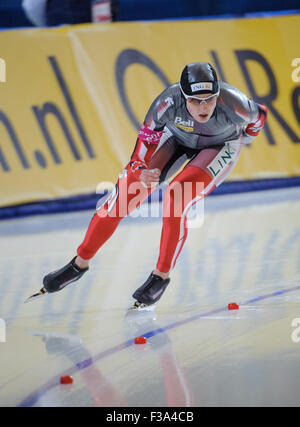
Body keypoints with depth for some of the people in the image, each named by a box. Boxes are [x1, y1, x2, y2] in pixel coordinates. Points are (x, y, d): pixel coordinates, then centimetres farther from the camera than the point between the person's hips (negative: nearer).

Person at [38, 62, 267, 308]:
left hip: (221, 147, -2)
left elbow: (259, 116, -13)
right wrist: (140, 169, -34)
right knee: (127, 189, -8)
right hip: (177, 138, 2)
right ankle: (80, 263, 8)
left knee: (177, 197, -26)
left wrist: (247, 136, 8)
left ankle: (162, 275, -7)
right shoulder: (169, 101, -35)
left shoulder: (233, 105, -37)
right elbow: (148, 135, -17)